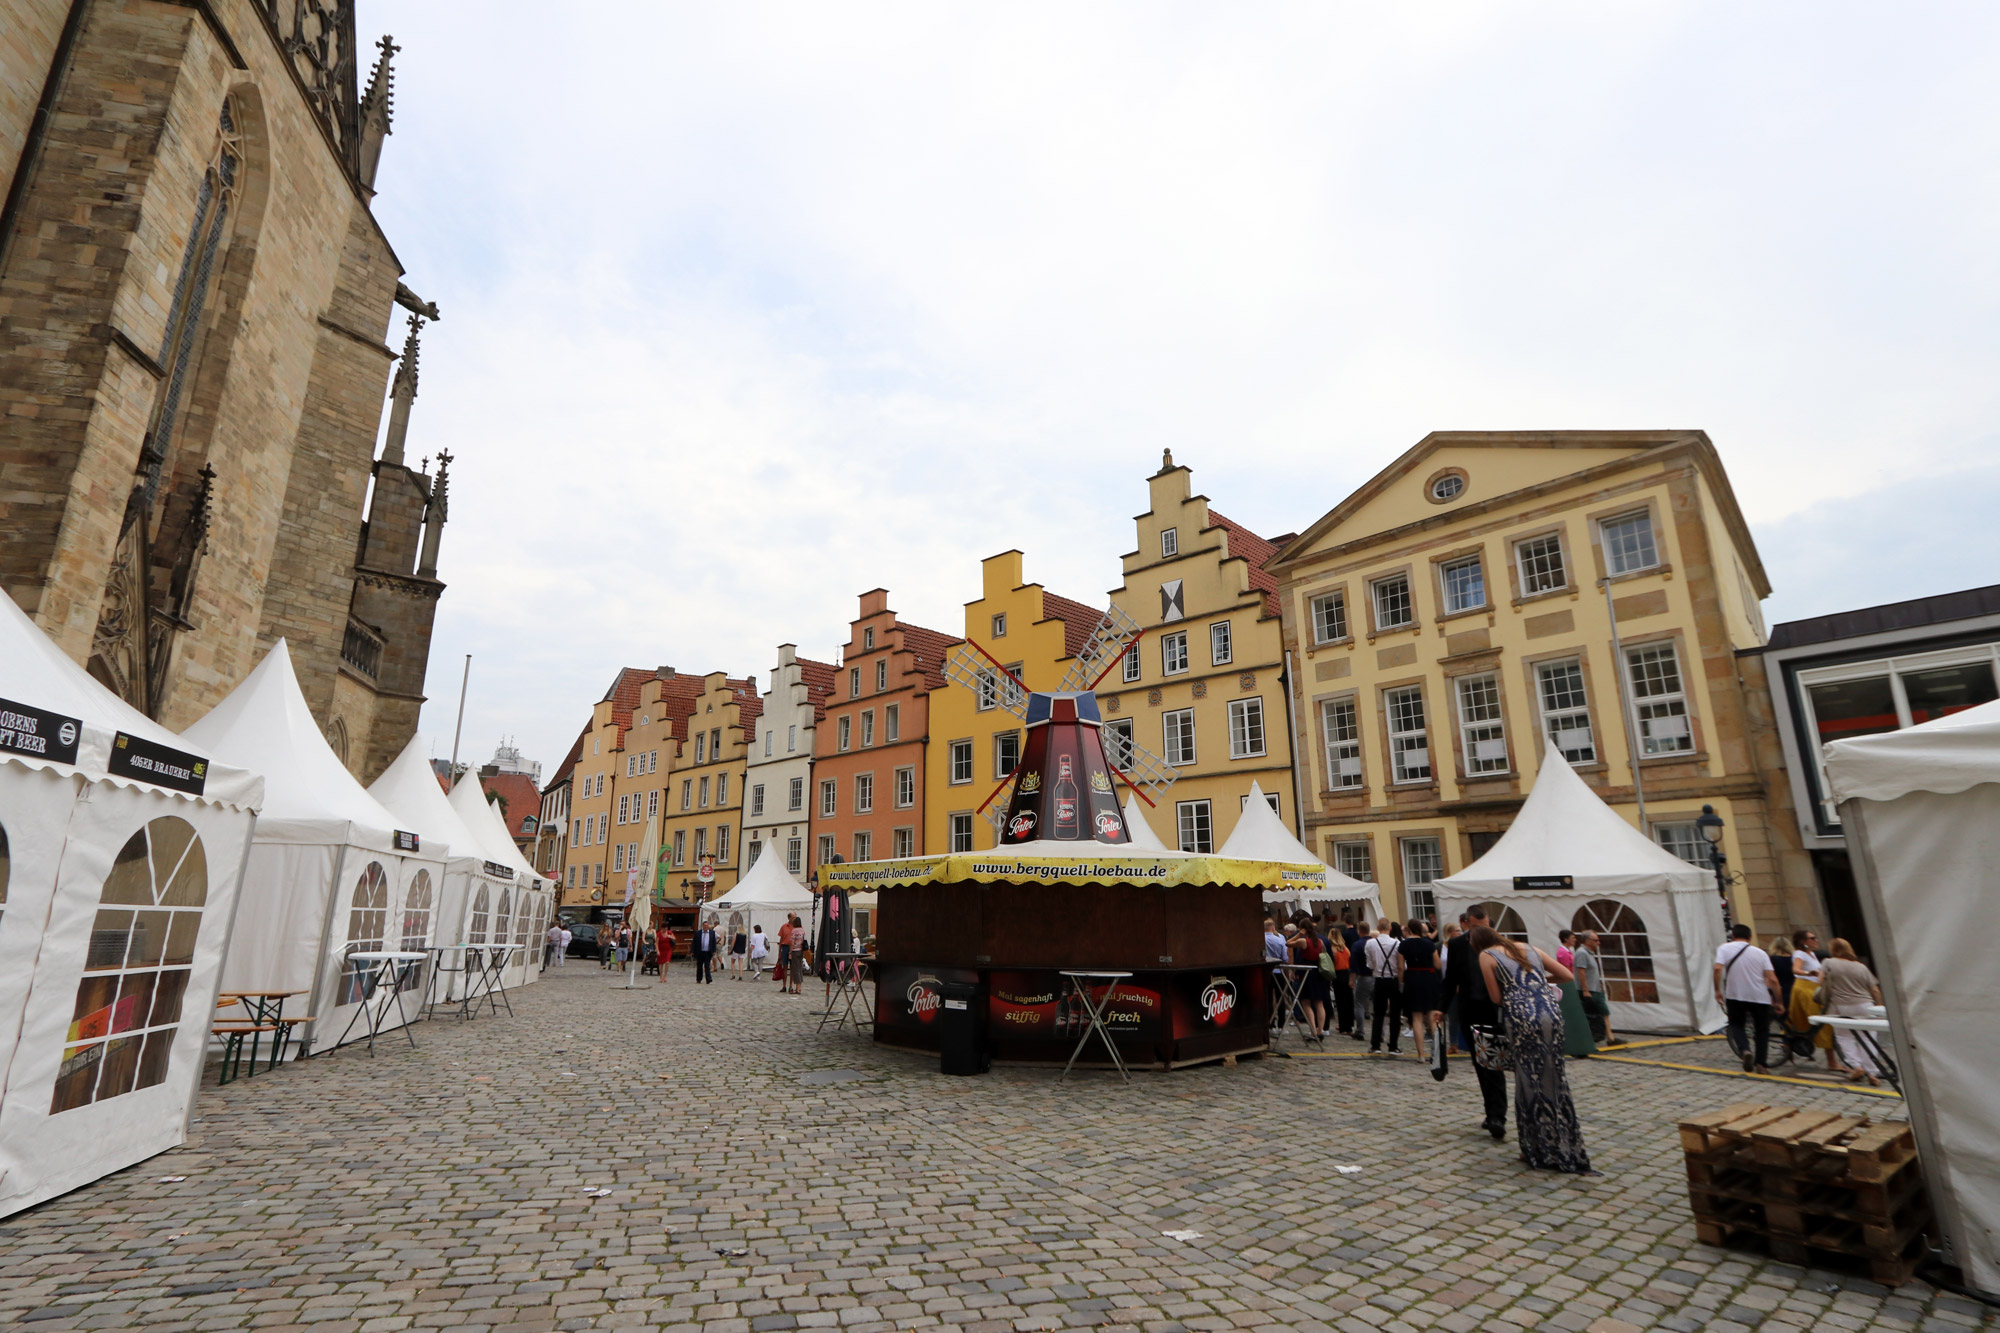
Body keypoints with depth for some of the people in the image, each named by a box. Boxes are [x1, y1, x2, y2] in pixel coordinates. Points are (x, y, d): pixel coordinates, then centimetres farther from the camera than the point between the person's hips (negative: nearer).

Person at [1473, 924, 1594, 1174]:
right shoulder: (1529, 949, 19)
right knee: (1556, 1080, 14)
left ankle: (1540, 1151, 15)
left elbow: (1496, 997, 3)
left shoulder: (1486, 956, 5)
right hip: (1551, 1012, 5)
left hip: (1523, 1017, -5)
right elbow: (1566, 975, 20)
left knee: (1531, 1082, 6)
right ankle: (1568, 1150, 21)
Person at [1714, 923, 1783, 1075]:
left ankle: (1745, 1049, -10)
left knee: (1736, 1024, 16)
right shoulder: (1760, 952, 7)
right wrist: (1777, 1000, 9)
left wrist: (1718, 990, -4)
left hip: (1735, 995, -2)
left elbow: (1718, 969, -13)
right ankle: (1760, 1064, 14)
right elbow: (1772, 979, -1)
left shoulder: (1725, 948, 3)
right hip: (1760, 997, 2)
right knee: (1762, 1029, 18)